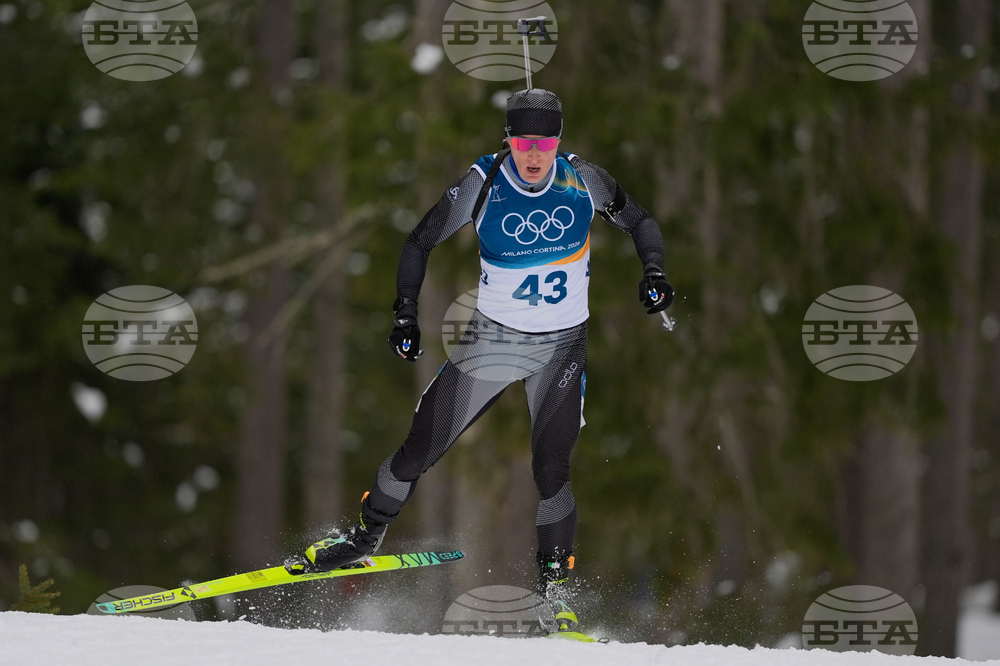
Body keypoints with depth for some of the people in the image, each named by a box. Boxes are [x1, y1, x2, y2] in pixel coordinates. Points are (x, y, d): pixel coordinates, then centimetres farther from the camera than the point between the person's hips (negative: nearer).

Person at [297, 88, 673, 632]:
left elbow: (639, 221, 6)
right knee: (421, 447, 1)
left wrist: (653, 271, -13)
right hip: (492, 337, 0)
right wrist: (405, 314, -10)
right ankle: (366, 536, 25)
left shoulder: (583, 181, -12)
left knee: (550, 469, -13)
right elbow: (420, 242, -1)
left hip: (562, 344, 0)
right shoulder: (481, 185, -14)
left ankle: (554, 589, 0)